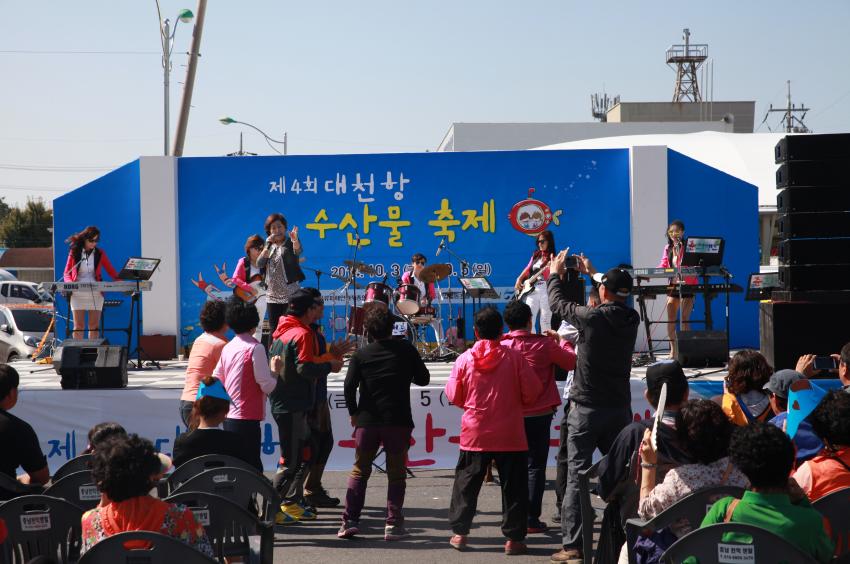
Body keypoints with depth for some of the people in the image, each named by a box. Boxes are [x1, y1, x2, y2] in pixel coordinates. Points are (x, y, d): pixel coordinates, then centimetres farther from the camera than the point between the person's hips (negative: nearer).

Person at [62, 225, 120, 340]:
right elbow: (67, 273, 7)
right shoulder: (74, 252, 6)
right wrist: (70, 283, -15)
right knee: (79, 325, -3)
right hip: (78, 293, -1)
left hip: (95, 293, 1)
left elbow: (111, 271, 7)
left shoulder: (100, 253, 9)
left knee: (94, 325, -2)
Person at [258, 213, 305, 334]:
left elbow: (298, 250, -26)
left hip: (290, 295, -5)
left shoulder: (290, 243, -3)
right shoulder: (269, 246, 13)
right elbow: (260, 264, 1)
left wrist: (295, 240, -48)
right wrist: (268, 246, -10)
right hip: (272, 296, 5)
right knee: (274, 331, 7)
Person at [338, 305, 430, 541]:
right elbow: (423, 378, 6)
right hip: (398, 421, -1)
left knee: (359, 471, 12)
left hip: (367, 421, 1)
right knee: (396, 473, 6)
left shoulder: (361, 355, 1)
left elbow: (349, 386, -7)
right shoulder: (406, 349, -1)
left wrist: (354, 413, 5)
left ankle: (350, 521, 5)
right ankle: (393, 524, 1)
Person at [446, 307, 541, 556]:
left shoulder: (464, 359, -5)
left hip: (474, 434, 1)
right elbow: (532, 392, -4)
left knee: (466, 483, 14)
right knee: (513, 486, 6)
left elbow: (454, 397, 3)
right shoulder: (514, 357, -8)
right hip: (509, 435, -1)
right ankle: (514, 538, 6)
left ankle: (459, 532, 16)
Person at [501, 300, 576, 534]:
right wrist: (562, 341, 17)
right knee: (535, 466, 3)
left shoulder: (502, 346, -4)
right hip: (539, 415, -2)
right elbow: (571, 362, 1)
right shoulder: (544, 344, -9)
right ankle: (531, 518, 0)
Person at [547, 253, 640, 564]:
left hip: (587, 409, -5)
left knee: (577, 476, -3)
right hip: (620, 407, 5)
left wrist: (554, 273, 22)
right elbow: (616, 300, 24)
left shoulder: (592, 317, -14)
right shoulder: (631, 319, 0)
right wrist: (593, 273, 37)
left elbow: (558, 303, 3)